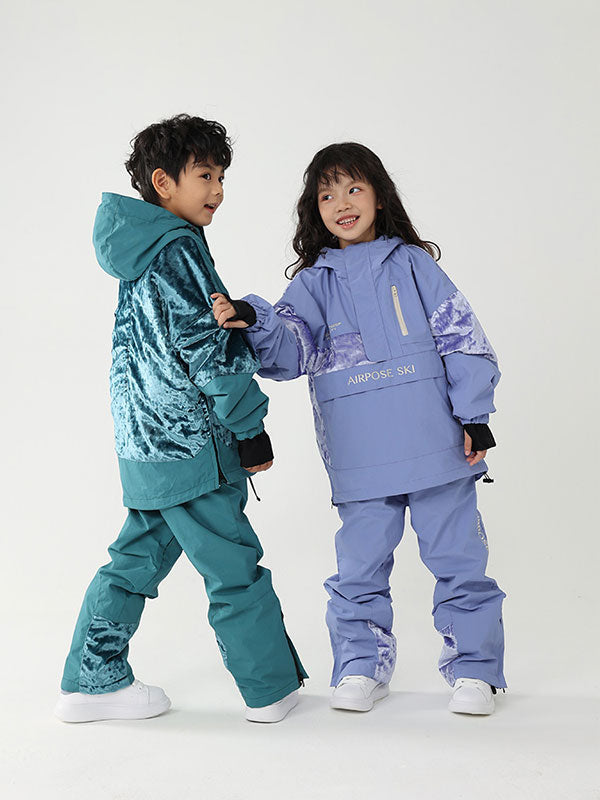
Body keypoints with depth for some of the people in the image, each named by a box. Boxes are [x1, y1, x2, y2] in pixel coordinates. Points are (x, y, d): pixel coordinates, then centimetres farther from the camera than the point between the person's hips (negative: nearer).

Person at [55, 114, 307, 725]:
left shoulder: (140, 253, 16)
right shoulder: (177, 250, -14)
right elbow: (206, 348, -18)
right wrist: (251, 429, -12)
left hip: (144, 441, 9)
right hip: (189, 441, -9)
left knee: (139, 555, 16)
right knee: (233, 564, 1)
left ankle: (93, 682, 23)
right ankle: (272, 690, 13)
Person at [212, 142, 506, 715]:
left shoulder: (413, 264, 7)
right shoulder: (313, 282, 9)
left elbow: (461, 340, 5)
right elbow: (292, 345, -8)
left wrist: (473, 416, 0)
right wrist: (252, 323, -28)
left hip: (436, 443, -1)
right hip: (360, 459, 1)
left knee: (457, 557, 5)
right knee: (361, 566, 8)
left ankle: (473, 667, 21)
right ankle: (362, 667, 25)